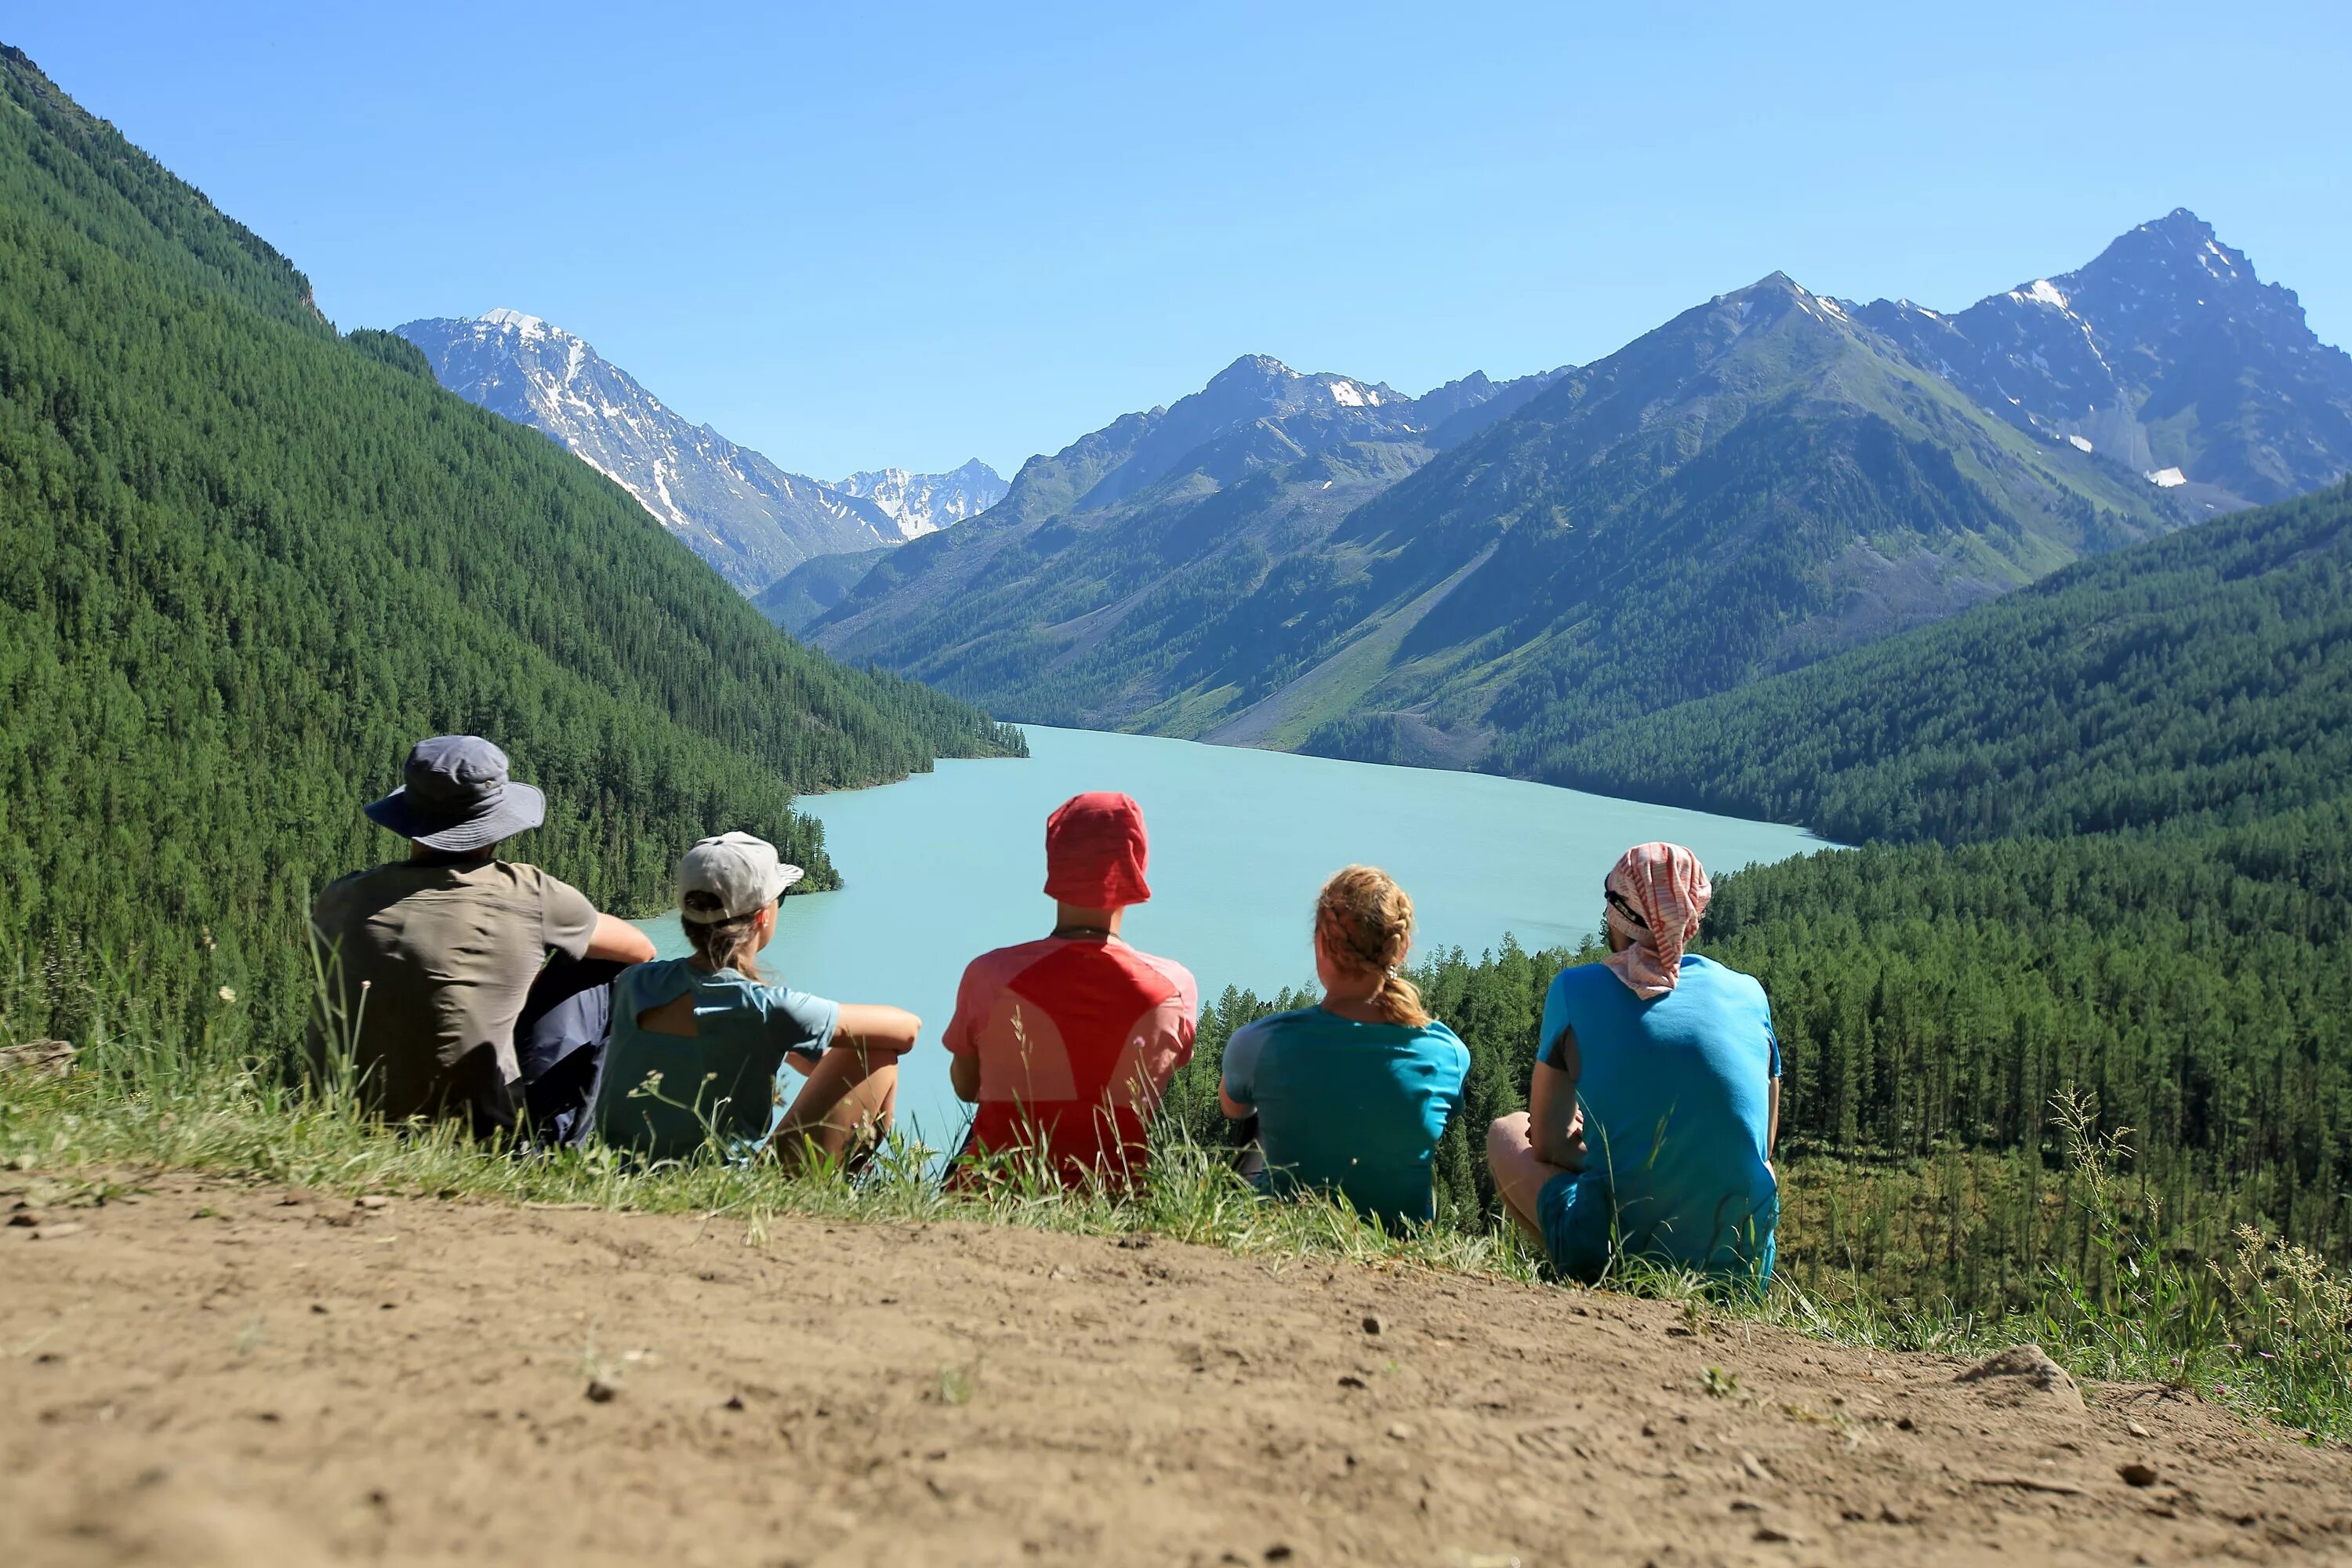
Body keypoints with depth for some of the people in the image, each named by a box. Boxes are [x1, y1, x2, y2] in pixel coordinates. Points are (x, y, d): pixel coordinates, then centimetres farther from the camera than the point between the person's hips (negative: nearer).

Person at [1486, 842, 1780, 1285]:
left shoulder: (1577, 989, -4)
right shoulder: (1749, 994, 4)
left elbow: (1547, 1146, 1)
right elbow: (1763, 1146, 15)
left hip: (1611, 1256, -3)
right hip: (1742, 1270, 3)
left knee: (1506, 1134, 23)